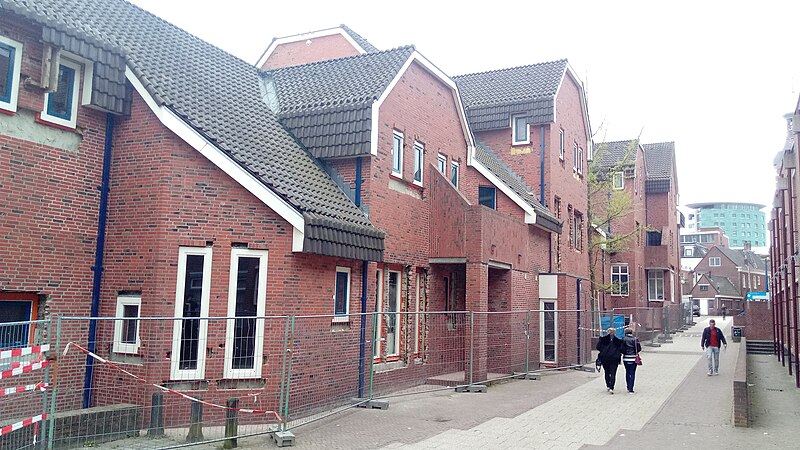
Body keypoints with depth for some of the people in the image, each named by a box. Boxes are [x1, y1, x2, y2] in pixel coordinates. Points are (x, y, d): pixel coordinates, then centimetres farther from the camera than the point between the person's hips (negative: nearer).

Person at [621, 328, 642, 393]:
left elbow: (622, 349, -9)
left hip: (626, 358, 1)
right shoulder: (635, 339, -4)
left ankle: (628, 388, 19)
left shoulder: (624, 340, -4)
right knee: (632, 373, 1)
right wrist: (635, 352, 14)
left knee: (627, 373, 15)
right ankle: (631, 389, -5)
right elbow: (639, 349, -5)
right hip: (633, 358, -1)